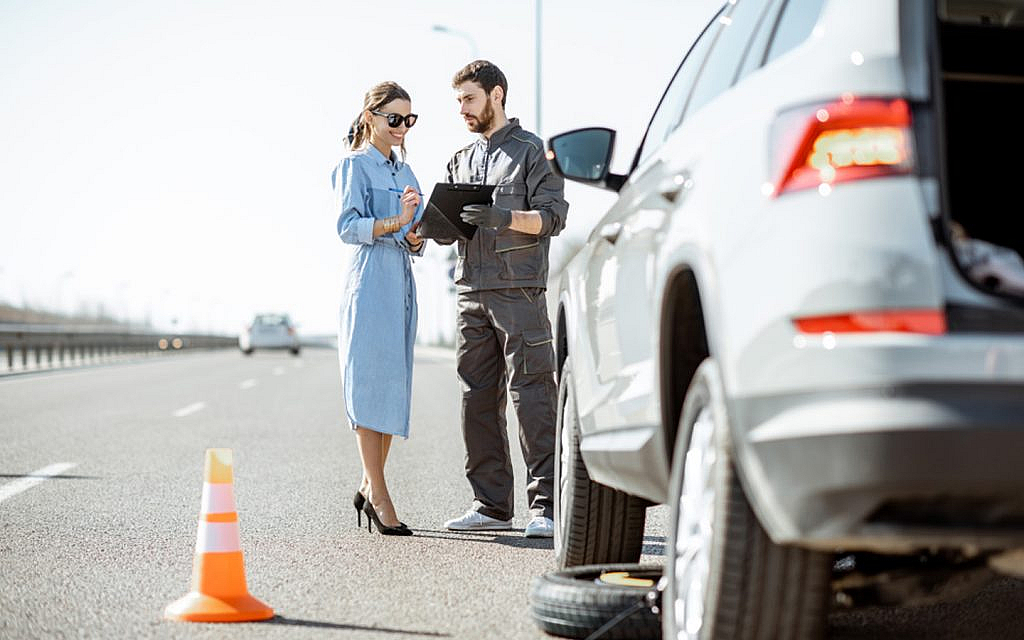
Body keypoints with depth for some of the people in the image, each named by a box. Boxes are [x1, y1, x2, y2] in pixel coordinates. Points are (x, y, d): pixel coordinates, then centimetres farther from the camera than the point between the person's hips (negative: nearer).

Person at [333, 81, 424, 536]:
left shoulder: (404, 171, 19)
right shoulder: (354, 166, -3)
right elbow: (348, 226, -14)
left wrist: (416, 237, -1)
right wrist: (395, 222, -26)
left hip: (402, 284, 8)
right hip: (370, 283, -8)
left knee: (394, 386, 7)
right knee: (370, 383, -8)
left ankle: (369, 489, 16)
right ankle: (378, 494, -7)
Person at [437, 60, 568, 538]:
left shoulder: (531, 150, 3)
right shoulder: (461, 160, 22)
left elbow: (552, 216, -7)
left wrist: (501, 217, -22)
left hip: (519, 291, -6)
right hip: (471, 292, 6)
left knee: (532, 398, -9)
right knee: (478, 402, 5)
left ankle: (545, 506, -10)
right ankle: (491, 504, 10)